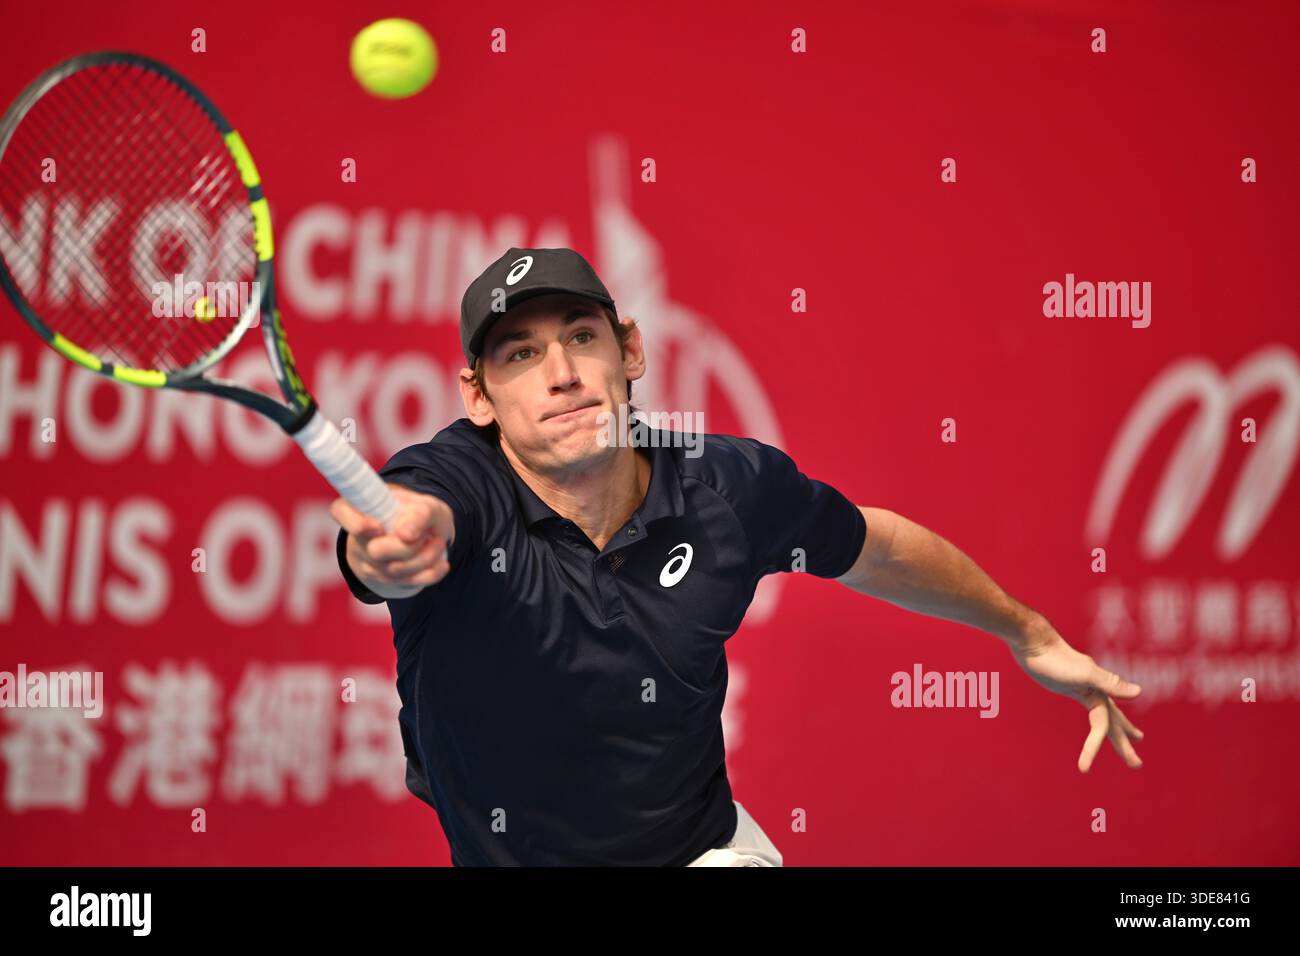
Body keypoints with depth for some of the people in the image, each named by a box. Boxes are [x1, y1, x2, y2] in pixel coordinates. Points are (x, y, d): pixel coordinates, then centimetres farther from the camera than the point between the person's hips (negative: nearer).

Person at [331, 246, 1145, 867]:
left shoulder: (736, 488, -11)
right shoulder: (452, 485, -22)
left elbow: (875, 547, 8)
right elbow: (413, 515, -47)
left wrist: (1029, 634, 20)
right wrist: (390, 542, -71)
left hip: (704, 846, 1)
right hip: (503, 852, -1)